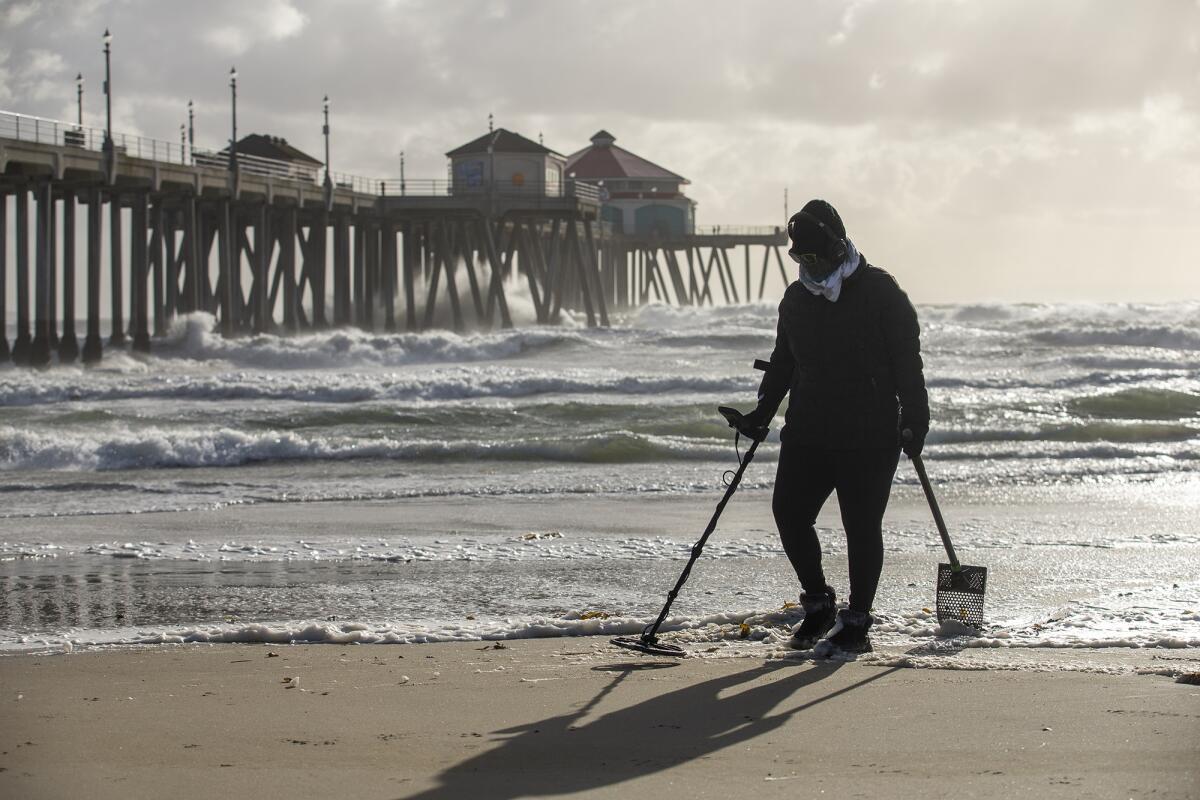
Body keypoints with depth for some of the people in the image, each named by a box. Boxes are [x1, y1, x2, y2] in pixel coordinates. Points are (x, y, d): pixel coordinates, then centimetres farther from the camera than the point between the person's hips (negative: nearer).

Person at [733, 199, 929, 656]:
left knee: (861, 525, -2)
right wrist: (763, 413, 16)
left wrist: (914, 421, -11)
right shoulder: (797, 299, 12)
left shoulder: (880, 292, -6)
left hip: (870, 434, -6)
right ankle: (819, 606, 18)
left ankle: (857, 625, 6)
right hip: (808, 430, 6)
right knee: (789, 513, 0)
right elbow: (782, 361, 23)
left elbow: (907, 362, -6)